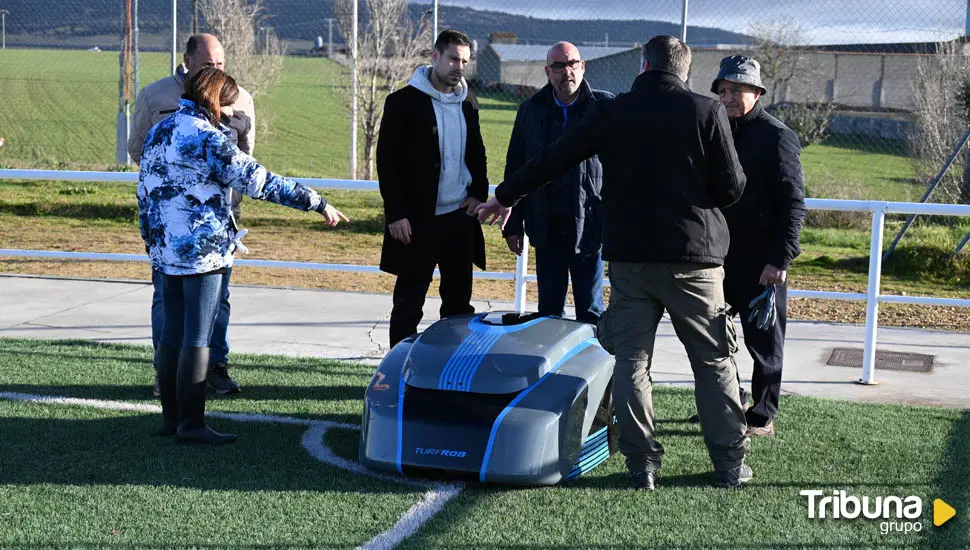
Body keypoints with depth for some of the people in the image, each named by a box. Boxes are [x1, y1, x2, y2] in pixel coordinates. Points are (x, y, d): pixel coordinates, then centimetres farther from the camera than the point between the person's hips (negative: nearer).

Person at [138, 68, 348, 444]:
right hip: (202, 253, -8)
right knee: (197, 339, -3)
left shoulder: (157, 133, 12)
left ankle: (171, 418, 19)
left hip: (165, 253, 8)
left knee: (171, 334, 13)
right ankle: (191, 423, 1)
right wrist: (318, 204, -13)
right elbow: (261, 183, -17)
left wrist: (151, 241, 25)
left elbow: (144, 192, 16)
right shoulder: (207, 138, -14)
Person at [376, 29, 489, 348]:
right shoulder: (404, 102, -7)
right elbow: (387, 160, -9)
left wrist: (479, 193, 5)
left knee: (459, 302, 12)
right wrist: (396, 214, -15)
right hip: (418, 219, -5)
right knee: (409, 301, 1)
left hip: (460, 215, 5)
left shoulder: (468, 103, 10)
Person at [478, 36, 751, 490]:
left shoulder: (612, 113, 3)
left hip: (628, 255, 2)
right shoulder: (707, 112, -4)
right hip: (693, 257, -1)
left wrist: (504, 197, 24)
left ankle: (642, 464, 7)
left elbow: (552, 159, 11)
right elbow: (731, 188, -3)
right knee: (714, 361, 8)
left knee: (630, 359, 9)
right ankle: (731, 464, 9)